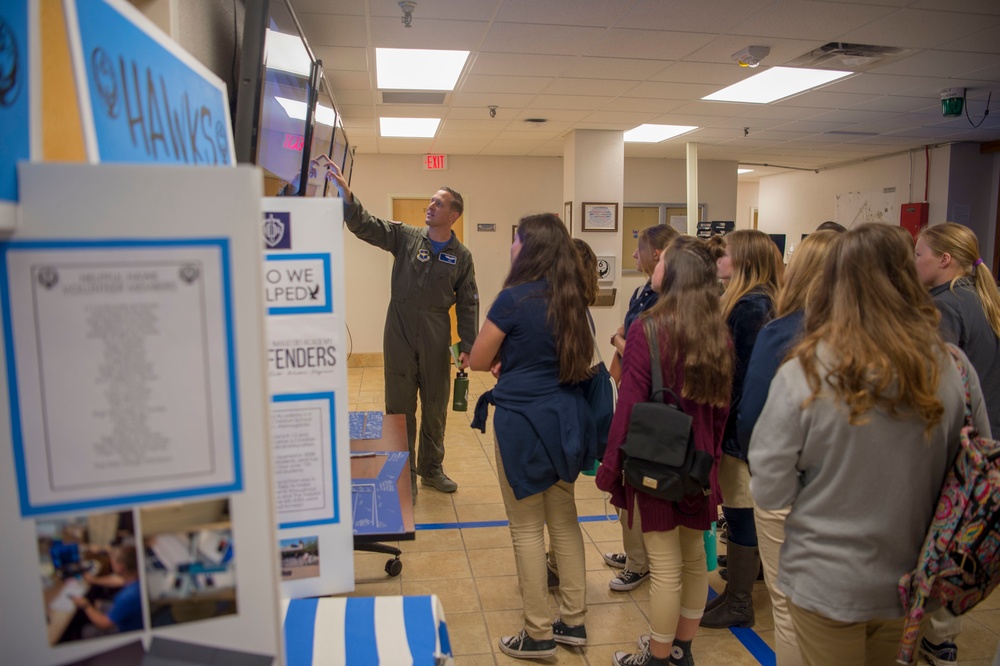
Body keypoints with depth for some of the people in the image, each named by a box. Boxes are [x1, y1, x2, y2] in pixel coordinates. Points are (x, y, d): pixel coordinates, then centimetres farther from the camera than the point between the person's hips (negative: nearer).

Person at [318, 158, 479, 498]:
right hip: (400, 333, -1)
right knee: (399, 406, 7)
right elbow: (364, 224, -11)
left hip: (435, 339, 1)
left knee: (435, 407, 12)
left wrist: (467, 346, -1)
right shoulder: (405, 237, 0)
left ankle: (431, 468, 30)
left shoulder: (461, 255, 2)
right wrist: (343, 189, -27)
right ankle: (403, 473, 22)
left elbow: (467, 303, 3)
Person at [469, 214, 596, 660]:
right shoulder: (572, 298, 6)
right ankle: (573, 621, 31)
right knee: (564, 521, 18)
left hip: (523, 421, -7)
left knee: (527, 528, 7)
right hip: (565, 418, 7)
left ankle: (538, 635, 19)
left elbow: (478, 361, -7)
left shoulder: (514, 297, -14)